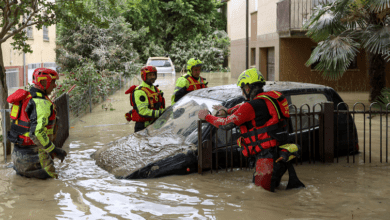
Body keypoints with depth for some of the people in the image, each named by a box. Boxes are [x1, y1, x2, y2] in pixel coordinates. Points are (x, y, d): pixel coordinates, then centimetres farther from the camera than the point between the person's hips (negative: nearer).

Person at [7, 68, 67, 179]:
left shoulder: (27, 97, 9)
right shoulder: (42, 103, -23)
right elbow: (37, 132, -31)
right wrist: (53, 150, -21)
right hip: (32, 152, -9)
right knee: (50, 175, 3)